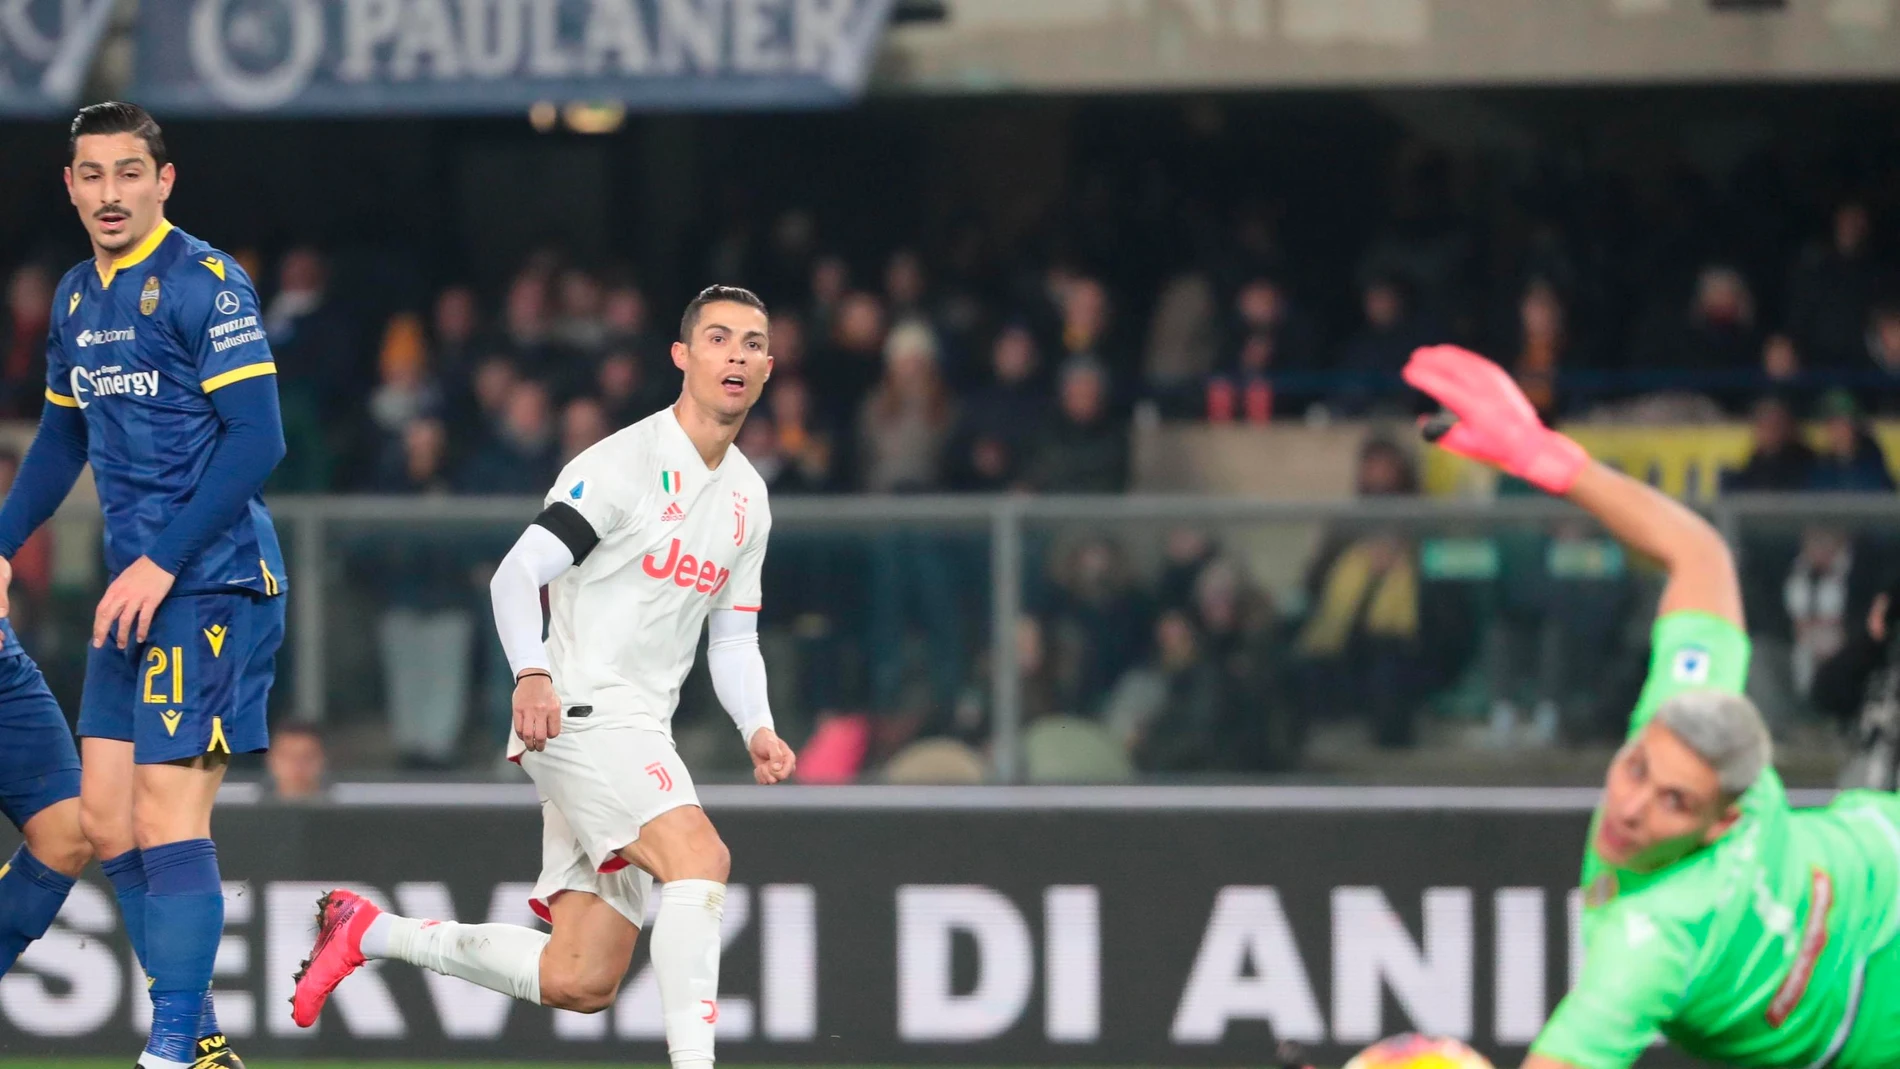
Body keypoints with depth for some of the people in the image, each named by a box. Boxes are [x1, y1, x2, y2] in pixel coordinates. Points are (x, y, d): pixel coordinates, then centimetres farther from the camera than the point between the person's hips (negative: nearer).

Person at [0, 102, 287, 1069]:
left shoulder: (204, 284, -11)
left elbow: (256, 438, -17)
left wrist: (162, 564, -20)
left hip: (212, 584, -8)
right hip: (134, 591, 8)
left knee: (167, 817, -12)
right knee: (105, 821, 7)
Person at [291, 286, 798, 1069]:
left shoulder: (747, 497, 14)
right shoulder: (625, 465, -10)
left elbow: (733, 637, 20)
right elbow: (516, 575, -15)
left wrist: (756, 728, 2)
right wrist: (532, 676, -31)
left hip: (641, 734, 8)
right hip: (578, 712, -8)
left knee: (578, 983, 4)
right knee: (698, 855, -31)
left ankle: (370, 932, 21)